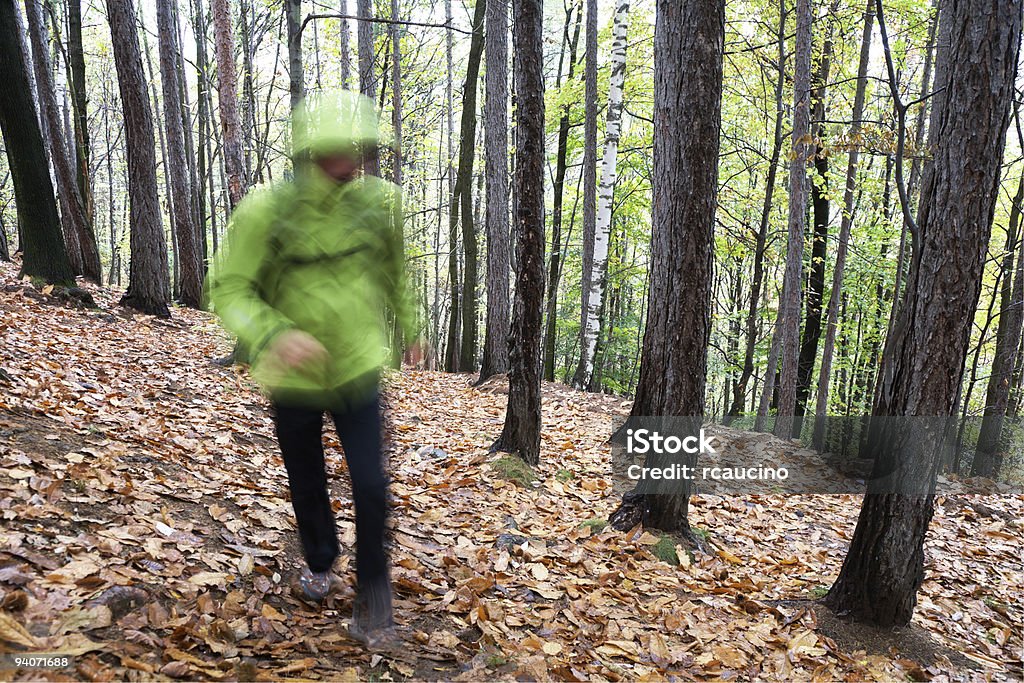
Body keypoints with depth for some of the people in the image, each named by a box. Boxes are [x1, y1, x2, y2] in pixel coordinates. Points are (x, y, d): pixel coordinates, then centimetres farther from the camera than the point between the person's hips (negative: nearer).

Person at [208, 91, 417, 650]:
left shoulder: (378, 202, -9)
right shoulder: (266, 211, -19)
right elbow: (229, 289, -16)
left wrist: (405, 325, 19)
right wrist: (273, 335, -35)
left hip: (358, 369, 1)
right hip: (294, 378, 0)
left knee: (370, 485, -6)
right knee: (308, 484, 18)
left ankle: (372, 594, 18)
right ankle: (319, 562, 48)